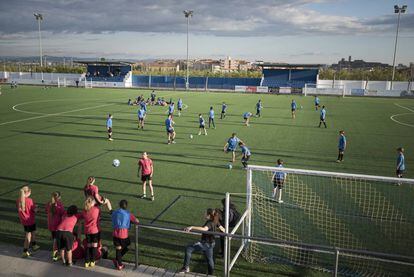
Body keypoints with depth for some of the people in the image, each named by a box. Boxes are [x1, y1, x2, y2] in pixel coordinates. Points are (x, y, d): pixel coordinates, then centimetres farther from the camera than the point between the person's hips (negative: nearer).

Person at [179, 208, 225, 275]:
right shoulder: (215, 222, 1)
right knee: (210, 259, 23)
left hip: (205, 243, -9)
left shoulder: (209, 223, -25)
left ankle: (186, 268, -7)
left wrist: (192, 227, -53)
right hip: (211, 243, 9)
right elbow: (222, 229, 12)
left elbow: (204, 229, -46)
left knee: (188, 249, -9)